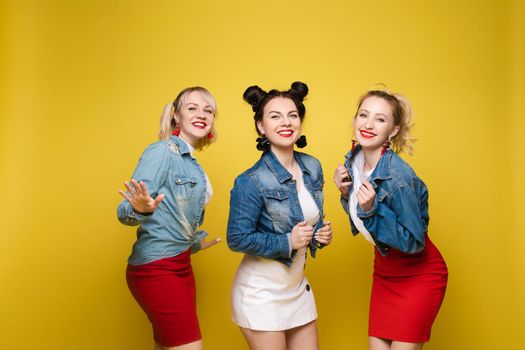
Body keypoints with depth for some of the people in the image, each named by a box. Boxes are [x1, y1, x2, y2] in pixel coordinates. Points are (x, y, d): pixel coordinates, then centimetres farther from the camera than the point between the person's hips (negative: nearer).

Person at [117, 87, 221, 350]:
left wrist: (195, 242, 27)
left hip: (179, 265, 9)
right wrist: (142, 209, -39)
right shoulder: (162, 151, -12)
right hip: (156, 267, -9)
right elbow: (126, 212, -19)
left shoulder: (192, 164, 13)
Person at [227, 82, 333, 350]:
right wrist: (287, 242, -20)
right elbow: (237, 239, -18)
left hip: (298, 288, 7)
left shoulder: (312, 167, 0)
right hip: (261, 293, -6)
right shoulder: (252, 181, -20)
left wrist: (322, 233, -4)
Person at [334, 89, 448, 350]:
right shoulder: (354, 159, -5)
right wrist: (346, 193, -10)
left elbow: (414, 242, -22)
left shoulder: (397, 177, -29)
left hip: (417, 276, -7)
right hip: (384, 271, 7)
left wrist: (372, 209, -32)